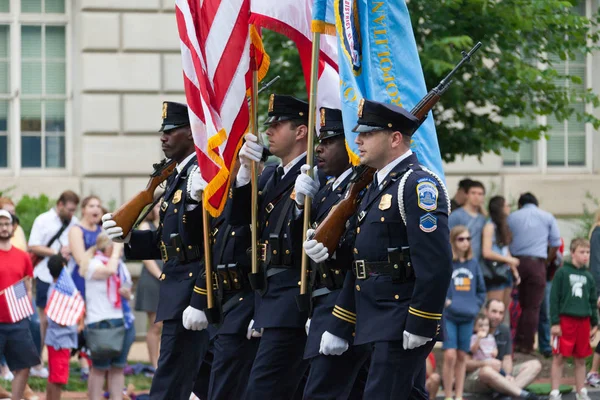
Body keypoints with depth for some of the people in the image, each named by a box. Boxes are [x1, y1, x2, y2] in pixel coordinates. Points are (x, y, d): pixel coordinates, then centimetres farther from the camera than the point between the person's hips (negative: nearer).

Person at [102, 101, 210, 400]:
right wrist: (129, 237, 3)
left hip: (191, 296, -10)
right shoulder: (177, 177, 17)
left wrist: (199, 302, -23)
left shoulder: (203, 174, -14)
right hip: (177, 296, 10)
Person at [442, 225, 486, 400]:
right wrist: (444, 301, -13)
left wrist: (476, 305, 5)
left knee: (462, 357, 9)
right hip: (448, 316, -5)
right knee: (450, 355, -12)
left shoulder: (473, 264, 9)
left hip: (467, 317, 5)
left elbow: (481, 290, 18)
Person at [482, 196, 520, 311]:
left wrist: (515, 271, 12)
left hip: (506, 271, 8)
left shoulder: (503, 226, 15)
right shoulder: (490, 226, -10)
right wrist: (509, 260, -11)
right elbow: (486, 253, -16)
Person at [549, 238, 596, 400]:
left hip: (583, 321, 4)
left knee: (581, 359, 10)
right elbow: (554, 298, -6)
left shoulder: (588, 276, 10)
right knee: (559, 357, -1)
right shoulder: (562, 273, -4)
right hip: (565, 319, -4)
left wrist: (594, 324, 14)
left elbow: (593, 302, 17)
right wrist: (555, 323, -10)